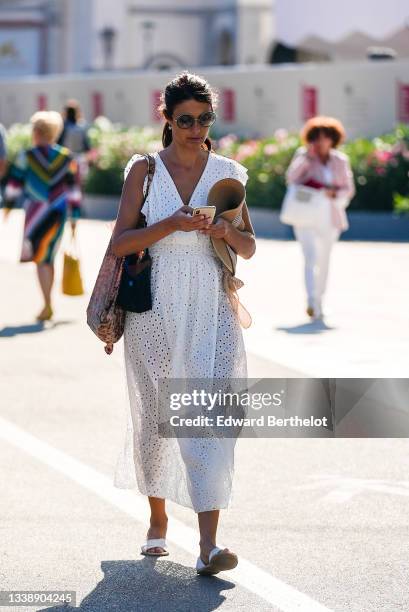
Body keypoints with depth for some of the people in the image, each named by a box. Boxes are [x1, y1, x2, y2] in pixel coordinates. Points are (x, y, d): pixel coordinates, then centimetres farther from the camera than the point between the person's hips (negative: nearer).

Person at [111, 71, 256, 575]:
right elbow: (120, 242, -6)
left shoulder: (226, 172, 7)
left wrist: (225, 230, -10)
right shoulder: (144, 170, 2)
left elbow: (249, 248, 11)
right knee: (154, 415, 10)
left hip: (212, 309, 0)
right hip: (155, 307, 0)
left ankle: (208, 545, -15)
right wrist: (170, 225, -20)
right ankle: (157, 520, 32)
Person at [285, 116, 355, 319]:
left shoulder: (340, 161, 5)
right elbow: (291, 179, -12)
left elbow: (348, 190, 4)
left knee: (323, 260, 13)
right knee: (311, 258, -17)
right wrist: (308, 157, -19)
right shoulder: (303, 155, -1)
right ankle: (313, 303, -28)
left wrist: (333, 193, -17)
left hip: (330, 216, 3)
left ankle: (318, 301, 25)